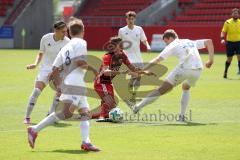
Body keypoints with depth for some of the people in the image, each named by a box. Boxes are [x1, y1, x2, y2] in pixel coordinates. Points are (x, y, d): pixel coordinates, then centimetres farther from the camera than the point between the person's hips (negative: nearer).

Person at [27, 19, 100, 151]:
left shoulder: (65, 47, 22)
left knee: (85, 113, 6)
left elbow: (55, 69, 17)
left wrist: (58, 85, 23)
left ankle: (86, 142, -7)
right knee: (67, 112, -19)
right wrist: (91, 68, 0)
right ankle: (35, 130, -22)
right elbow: (80, 62, -16)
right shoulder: (81, 42, 0)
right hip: (74, 84, -9)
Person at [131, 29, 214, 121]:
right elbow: (209, 41, 31)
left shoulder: (172, 46, 14)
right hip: (198, 69, 5)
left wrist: (141, 70, 6)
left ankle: (139, 106, 0)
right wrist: (210, 60, 26)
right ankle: (182, 116, 25)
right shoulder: (191, 42, 31)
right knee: (186, 88, 33)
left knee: (162, 89, 0)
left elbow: (157, 60, 7)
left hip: (184, 69, -5)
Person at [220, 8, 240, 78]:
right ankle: (225, 72, 24)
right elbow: (223, 32, -4)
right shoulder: (227, 22, -2)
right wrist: (222, 39, -20)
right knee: (229, 59, 7)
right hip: (230, 42, -1)